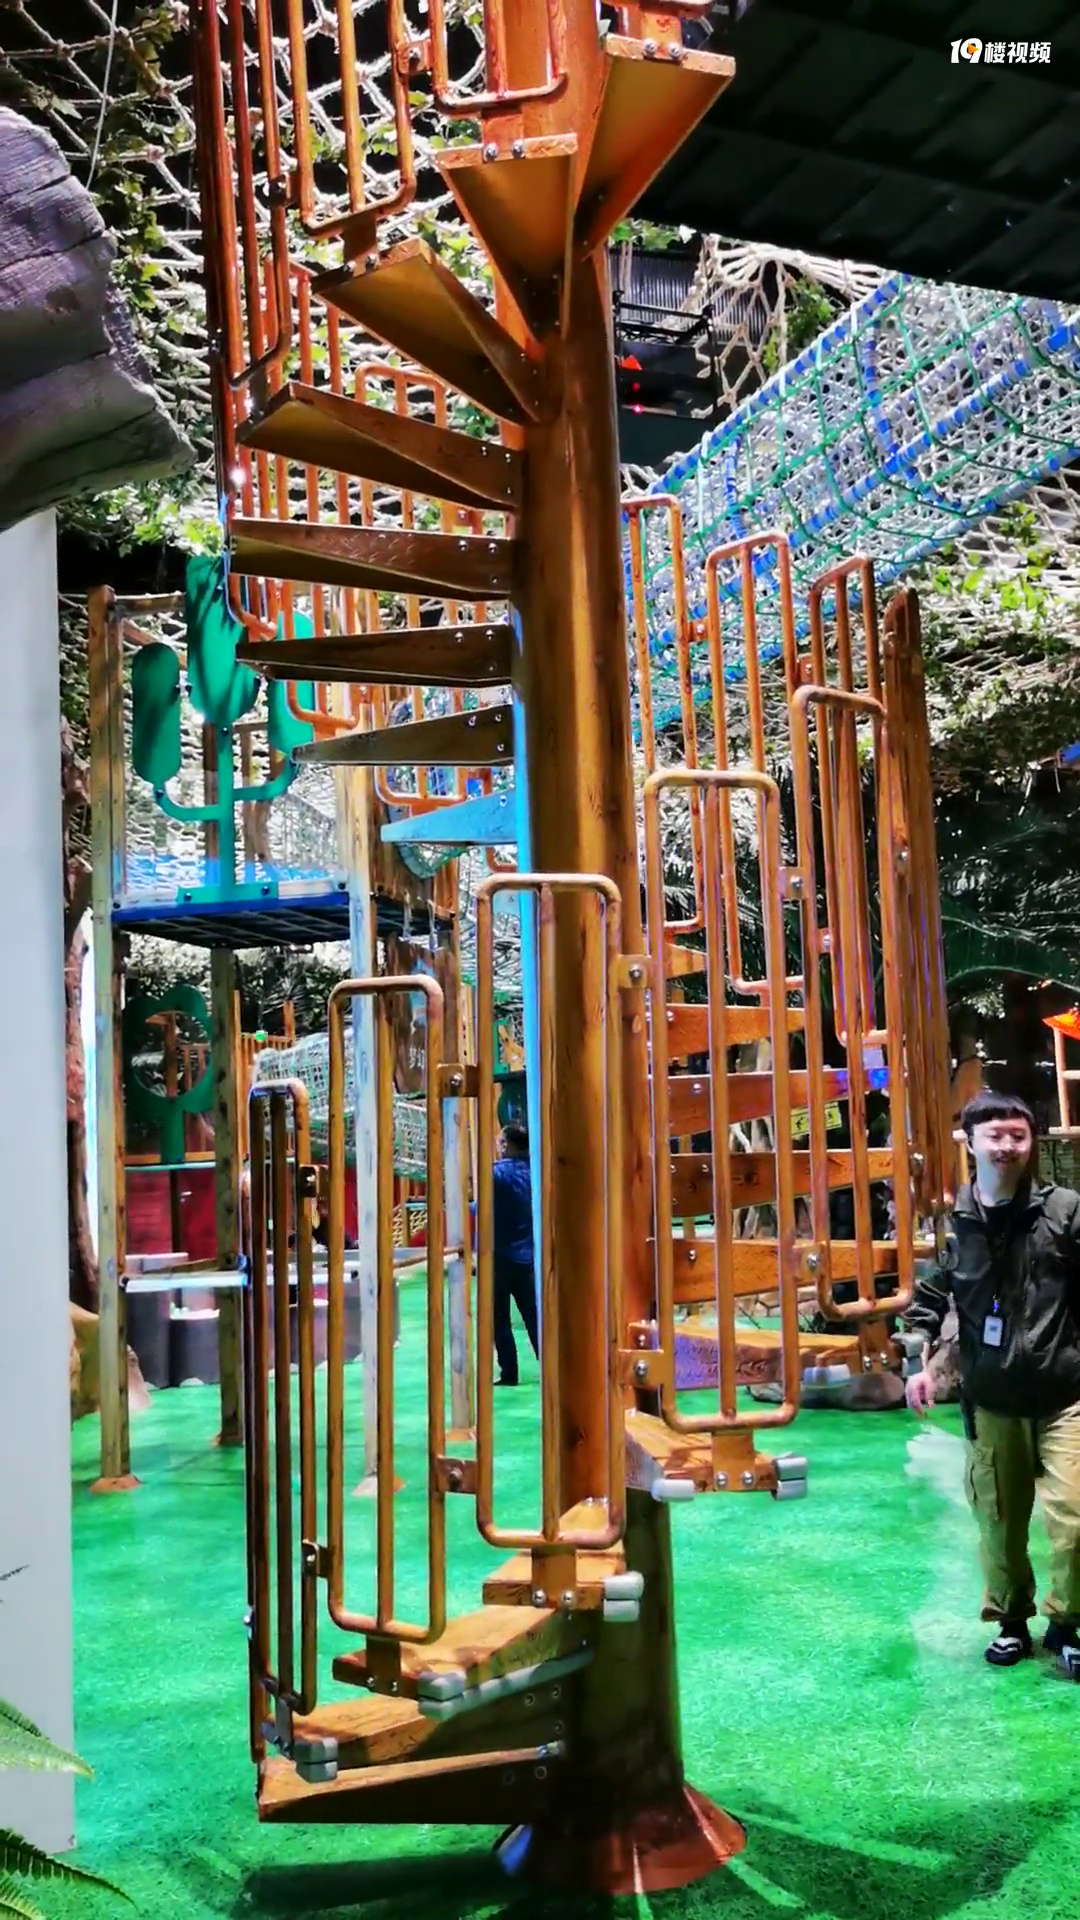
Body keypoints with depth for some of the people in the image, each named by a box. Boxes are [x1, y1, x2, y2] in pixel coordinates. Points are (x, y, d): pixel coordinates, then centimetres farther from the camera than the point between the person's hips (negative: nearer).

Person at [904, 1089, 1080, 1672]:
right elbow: (928, 1298, 8)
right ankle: (1010, 1620, 33)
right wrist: (921, 1364, 2)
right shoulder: (951, 1223, -2)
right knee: (999, 1519, 11)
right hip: (990, 1400, 2)